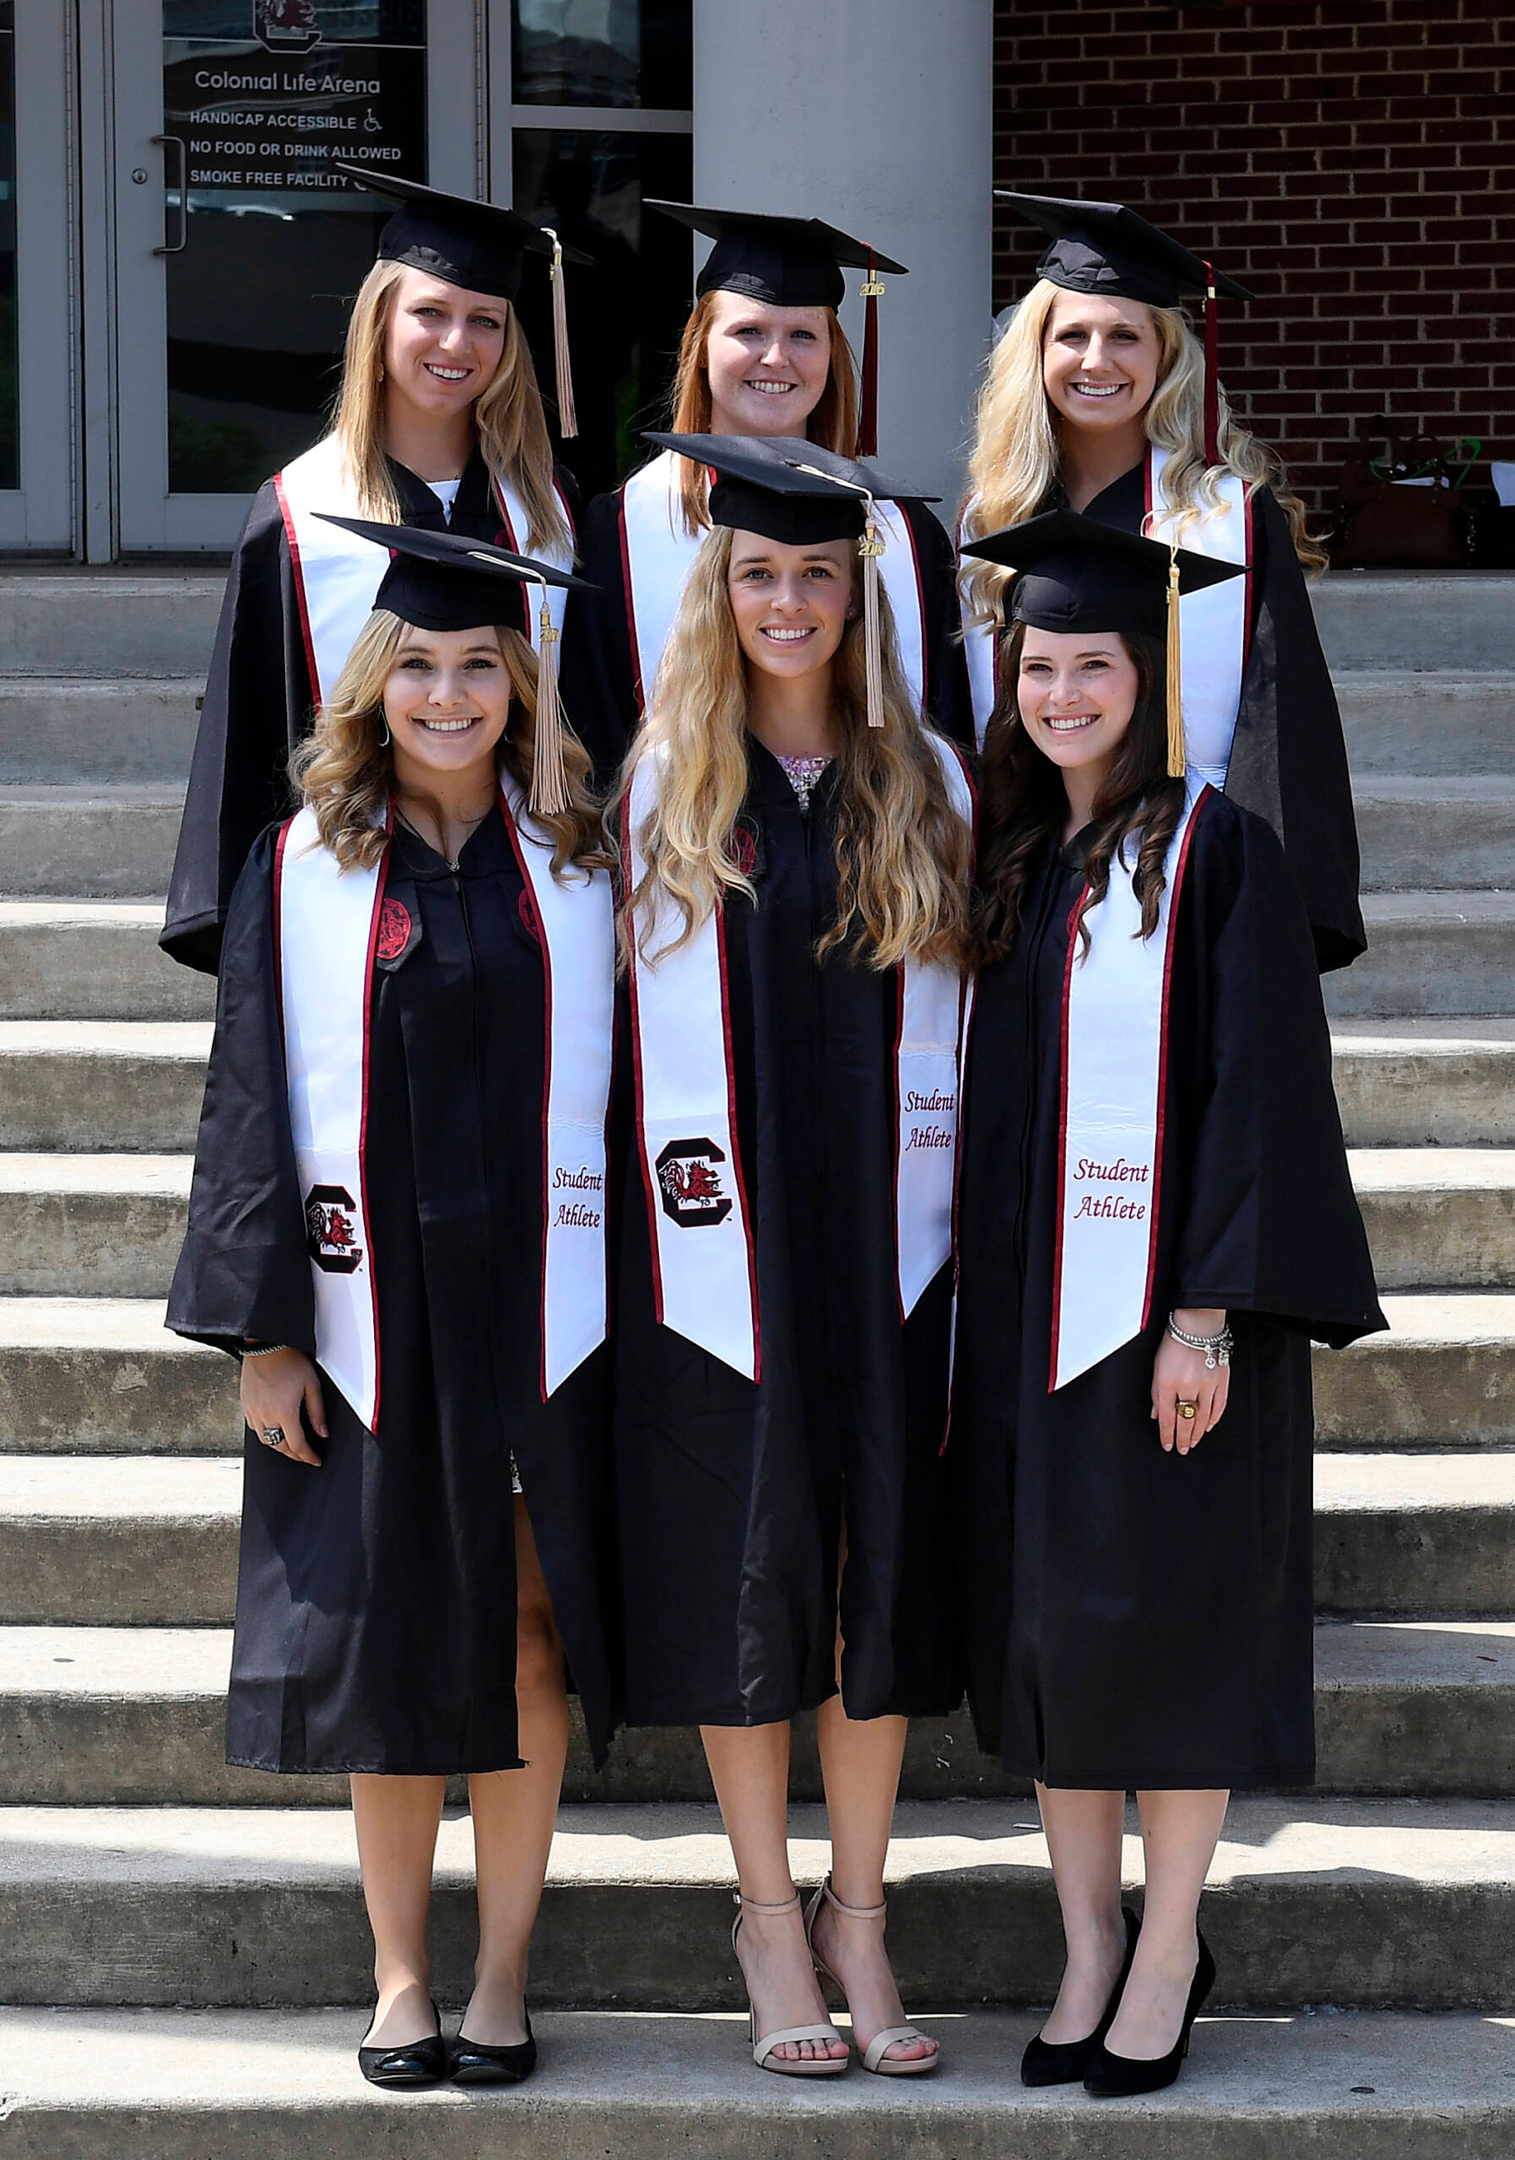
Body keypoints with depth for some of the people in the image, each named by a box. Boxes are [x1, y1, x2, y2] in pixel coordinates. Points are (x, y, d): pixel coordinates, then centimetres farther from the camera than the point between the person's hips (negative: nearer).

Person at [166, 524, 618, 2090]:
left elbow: (625, 1070, 6)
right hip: (370, 1306, 0)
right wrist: (263, 1330, -5)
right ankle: (399, 1974, 17)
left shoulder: (577, 862, 4)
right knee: (393, 1641, 6)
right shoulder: (304, 868, 2)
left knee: (527, 1637, 1)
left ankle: (502, 1974, 12)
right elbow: (253, 1100, 1)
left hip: (542, 1301, 0)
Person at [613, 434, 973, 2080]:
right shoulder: (664, 785, 3)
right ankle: (768, 1913, 13)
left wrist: (948, 1226, 3)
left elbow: (953, 1018, 9)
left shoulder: (926, 786, 7)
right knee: (743, 1558, 1)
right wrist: (675, 1179, -6)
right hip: (720, 1230, -1)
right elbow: (634, 1020, 3)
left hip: (883, 1228, 2)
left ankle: (856, 1909, 14)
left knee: (886, 1555, 3)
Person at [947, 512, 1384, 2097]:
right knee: (1040, 1620, 7)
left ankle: (1169, 1949, 11)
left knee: (1163, 1618, -1)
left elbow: (1254, 1089, -12)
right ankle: (1089, 1940, 17)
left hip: (1166, 1297, -6)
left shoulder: (1215, 855, -7)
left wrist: (1212, 1310, -18)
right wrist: (973, 1303, 8)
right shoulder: (1006, 863, 11)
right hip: (1019, 1307, 6)